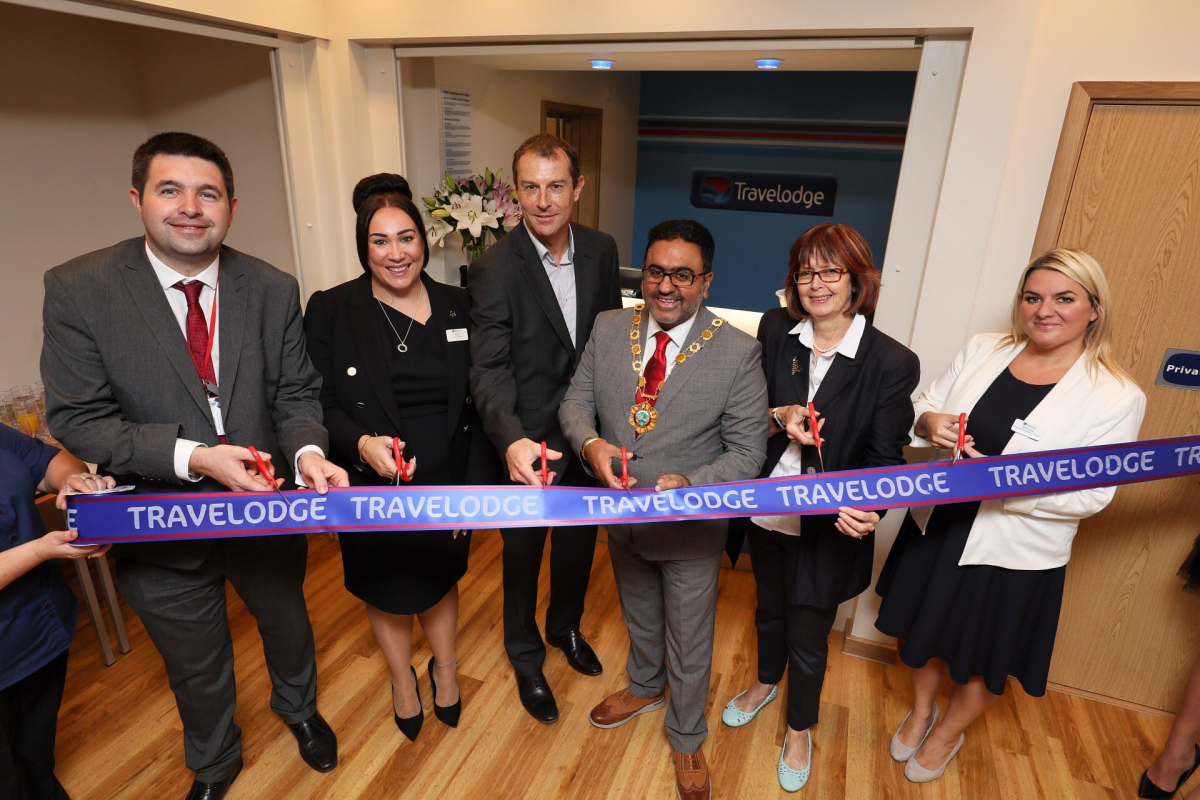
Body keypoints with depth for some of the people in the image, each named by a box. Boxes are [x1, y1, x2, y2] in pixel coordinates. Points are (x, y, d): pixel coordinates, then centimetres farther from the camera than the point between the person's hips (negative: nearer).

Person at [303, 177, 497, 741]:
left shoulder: (457, 307, -4)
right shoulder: (330, 311, -10)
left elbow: (477, 404, -2)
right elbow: (321, 402, -9)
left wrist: (475, 484, -5)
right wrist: (361, 443, -29)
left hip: (447, 484, 2)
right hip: (373, 489, -1)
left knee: (440, 580, 23)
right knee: (386, 592, 21)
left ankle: (444, 669, 54)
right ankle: (402, 680, 52)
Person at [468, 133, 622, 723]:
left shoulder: (601, 250, -5)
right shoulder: (494, 268, -20)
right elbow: (489, 369, -23)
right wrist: (512, 441, -40)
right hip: (528, 439, -4)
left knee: (579, 539, 24)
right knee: (524, 550, 16)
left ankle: (565, 625, 54)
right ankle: (525, 656, 43)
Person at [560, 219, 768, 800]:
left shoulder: (738, 352, -19)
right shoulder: (608, 328, -7)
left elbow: (747, 451, -16)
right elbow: (577, 399, -2)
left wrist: (689, 484, -32)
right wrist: (590, 442, -23)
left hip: (690, 525, -3)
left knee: (689, 642, 18)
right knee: (638, 616, 30)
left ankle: (686, 738, 48)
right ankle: (645, 688, 62)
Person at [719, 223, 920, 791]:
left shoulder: (892, 363, -17)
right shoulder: (775, 330, -8)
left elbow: (886, 458, -13)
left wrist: (868, 509, -32)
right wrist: (779, 418, -21)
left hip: (828, 526, -3)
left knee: (808, 636, 16)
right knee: (769, 608, 27)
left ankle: (799, 729, 45)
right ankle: (766, 683, 58)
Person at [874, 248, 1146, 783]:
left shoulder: (1117, 396, -14)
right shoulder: (983, 350, -4)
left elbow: (1090, 495, -17)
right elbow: (924, 406, 4)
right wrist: (929, 422, -19)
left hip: (1011, 554, -3)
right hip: (936, 526, 4)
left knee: (981, 662, 19)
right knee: (924, 629, 23)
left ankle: (947, 734, 49)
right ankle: (921, 710, 53)